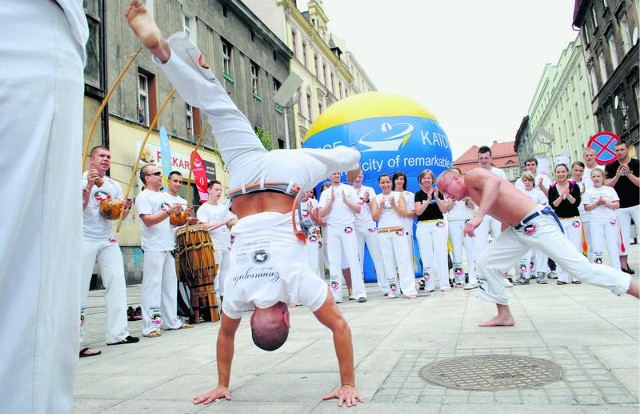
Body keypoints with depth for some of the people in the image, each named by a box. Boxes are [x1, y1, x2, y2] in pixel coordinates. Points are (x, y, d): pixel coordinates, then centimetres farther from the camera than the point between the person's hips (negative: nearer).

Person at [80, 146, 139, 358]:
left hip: (108, 239, 5)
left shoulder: (114, 185, 14)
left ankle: (117, 333, 6)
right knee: (80, 289, -4)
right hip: (84, 239, -5)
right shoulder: (80, 180, 0)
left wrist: (126, 208, -8)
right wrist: (89, 186, -20)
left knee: (117, 283, 0)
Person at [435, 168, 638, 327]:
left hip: (537, 224, -10)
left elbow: (494, 181, -33)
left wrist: (479, 216, -40)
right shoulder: (471, 195, 16)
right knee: (486, 264, 7)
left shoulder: (472, 176, -10)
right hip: (517, 230, 10)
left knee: (582, 268, -8)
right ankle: (504, 315, 16)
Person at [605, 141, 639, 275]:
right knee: (623, 235, 3)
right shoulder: (610, 167, 4)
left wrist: (629, 174, -21)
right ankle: (624, 264, 8)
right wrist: (617, 175, -15)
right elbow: (607, 185, -2)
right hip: (620, 207, 1)